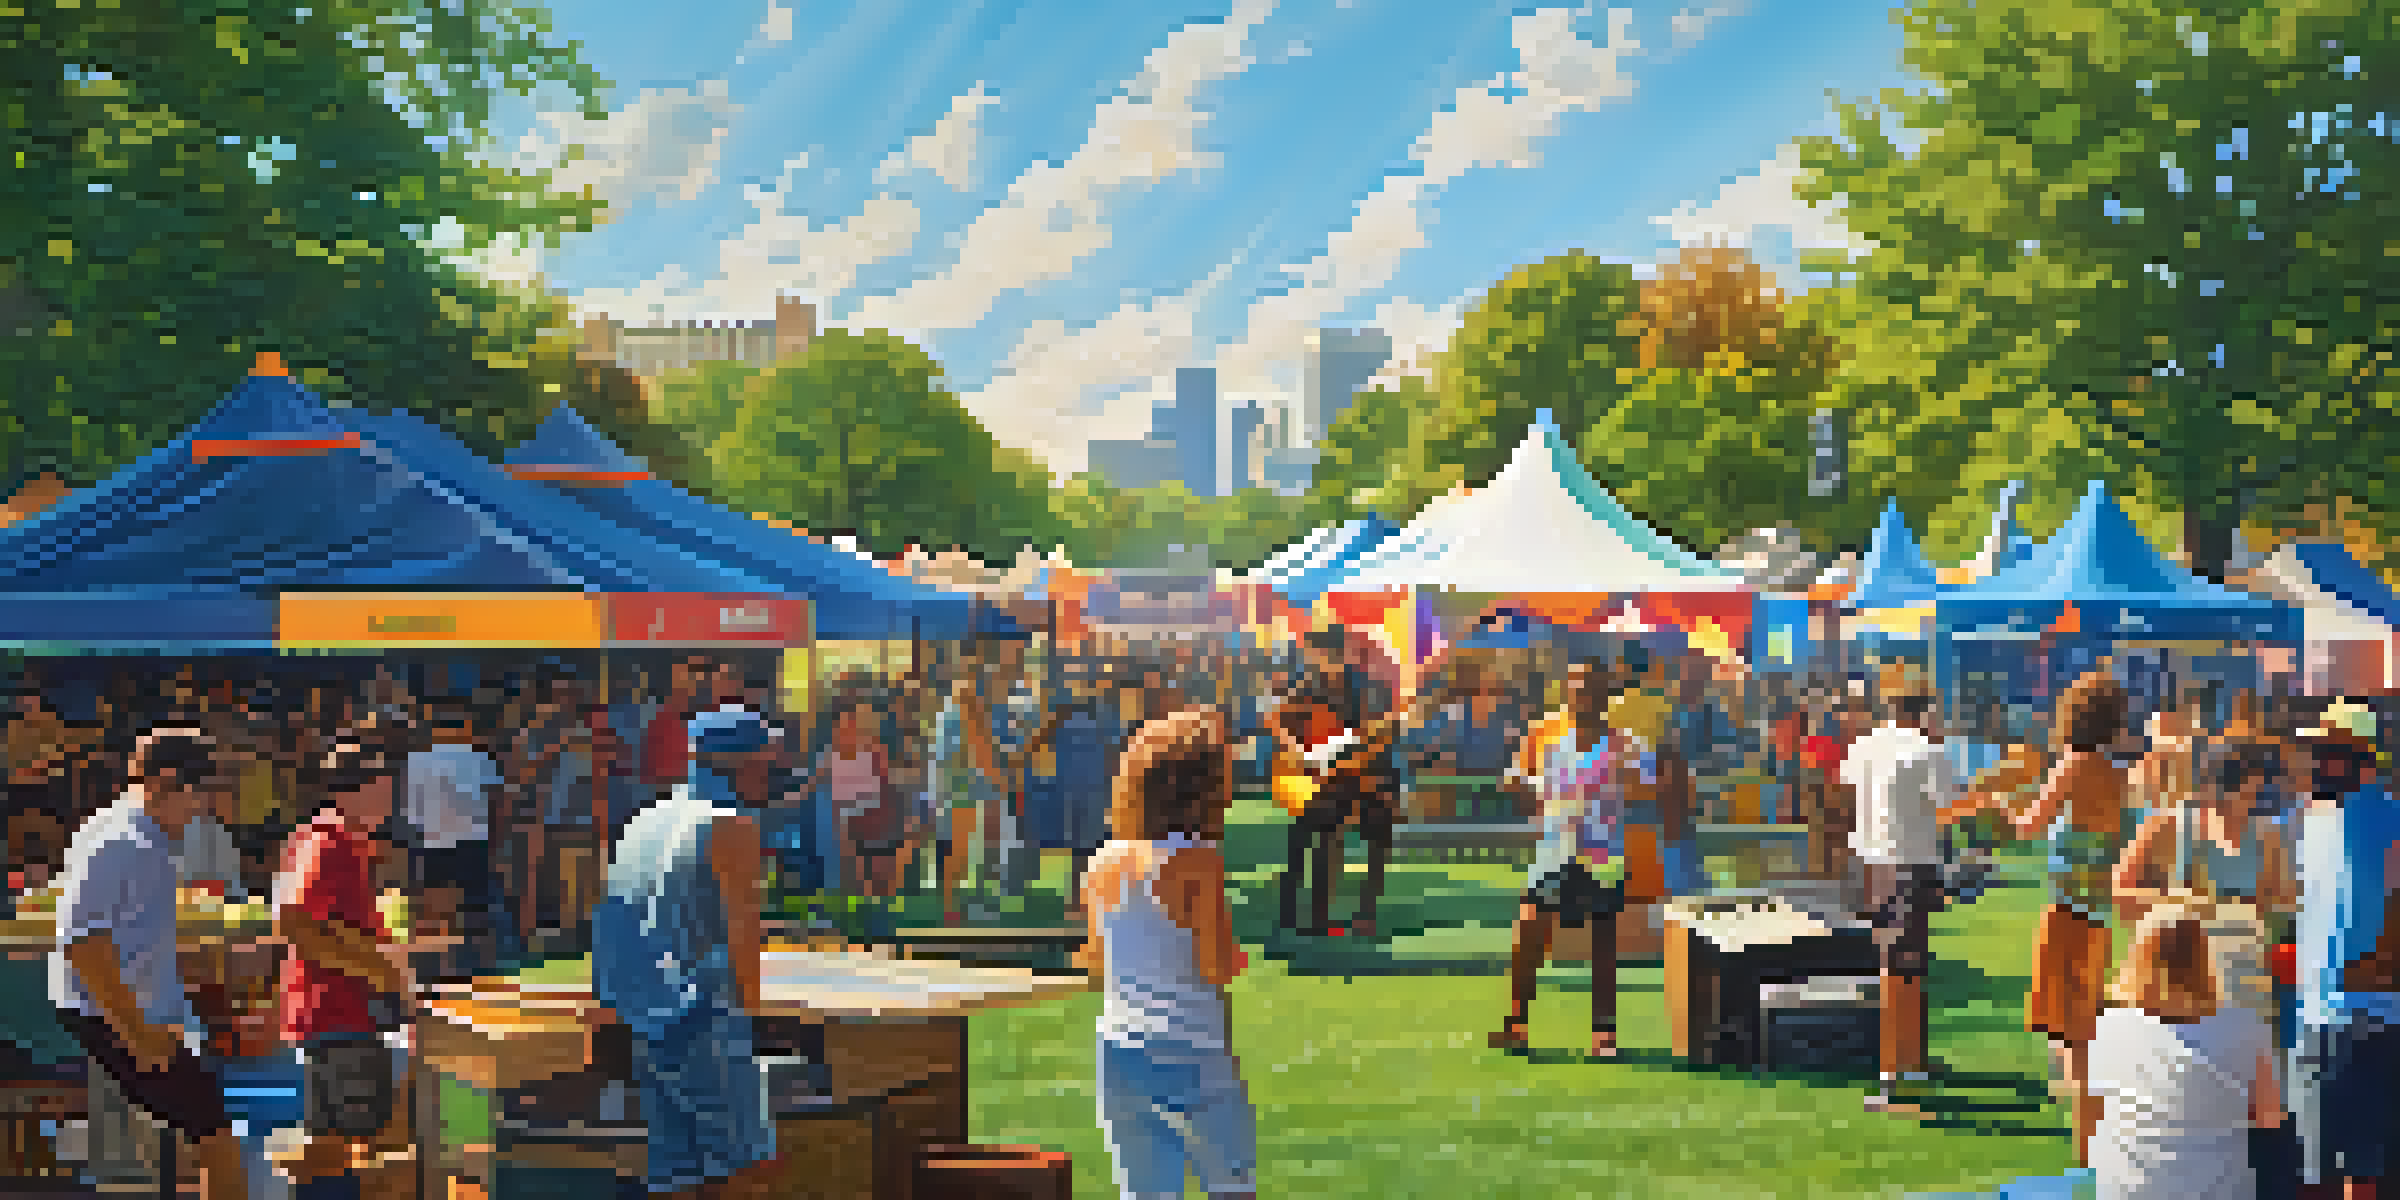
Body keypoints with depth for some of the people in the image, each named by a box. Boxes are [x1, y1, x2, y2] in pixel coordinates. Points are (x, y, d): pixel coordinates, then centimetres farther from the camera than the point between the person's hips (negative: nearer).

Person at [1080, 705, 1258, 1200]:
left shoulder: (1105, 863, 5)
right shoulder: (1198, 861, -14)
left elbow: (1095, 964, 12)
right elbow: (1217, 968, -17)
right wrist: (1237, 954, 3)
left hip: (1120, 1052, 5)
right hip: (1193, 1057, -5)